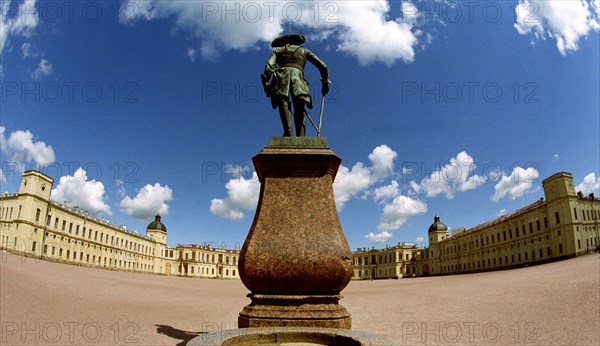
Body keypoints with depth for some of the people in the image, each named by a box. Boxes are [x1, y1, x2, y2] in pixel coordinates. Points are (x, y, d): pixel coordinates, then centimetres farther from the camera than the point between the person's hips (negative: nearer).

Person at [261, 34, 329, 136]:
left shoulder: (278, 50, 29)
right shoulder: (304, 50, 34)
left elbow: (269, 66, 8)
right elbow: (322, 66, 24)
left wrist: (265, 82, 2)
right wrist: (325, 82, 32)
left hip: (282, 75, -1)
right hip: (298, 75, 1)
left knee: (283, 102, -21)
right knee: (299, 112, -3)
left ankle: (288, 132, -45)